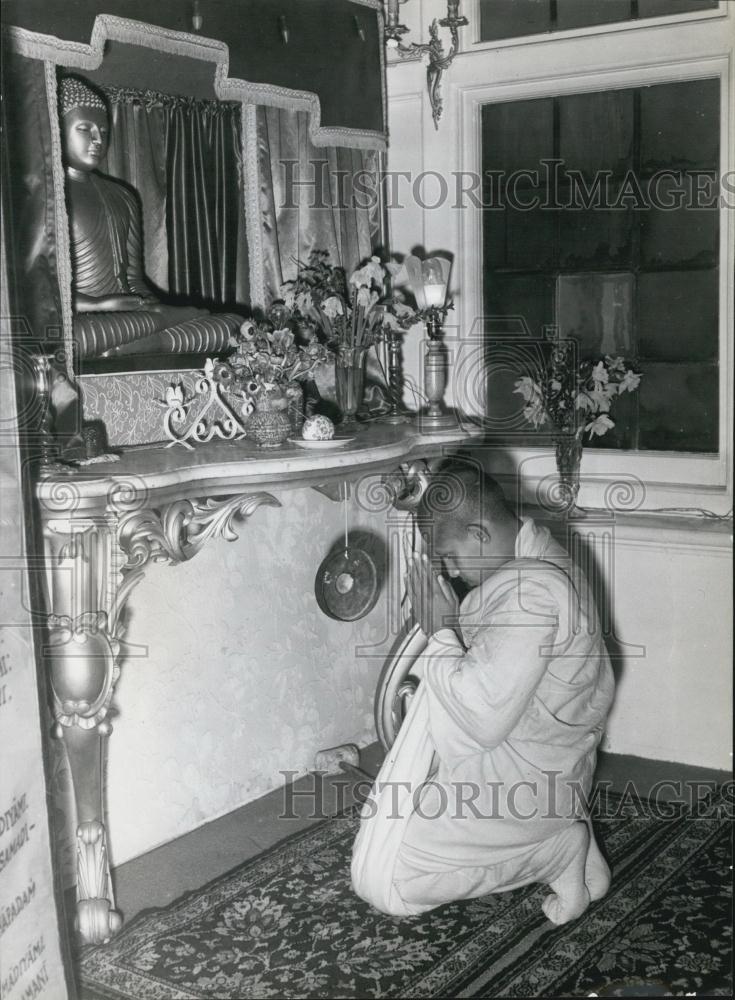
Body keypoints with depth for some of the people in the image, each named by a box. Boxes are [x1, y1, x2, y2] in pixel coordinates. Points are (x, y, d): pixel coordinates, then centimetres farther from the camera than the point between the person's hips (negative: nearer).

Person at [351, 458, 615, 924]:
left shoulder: (531, 593, -29)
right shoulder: (535, 552, 3)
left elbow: (481, 723, -29)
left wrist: (440, 629, -20)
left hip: (523, 777, -10)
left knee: (381, 879, -12)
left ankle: (560, 848, -2)